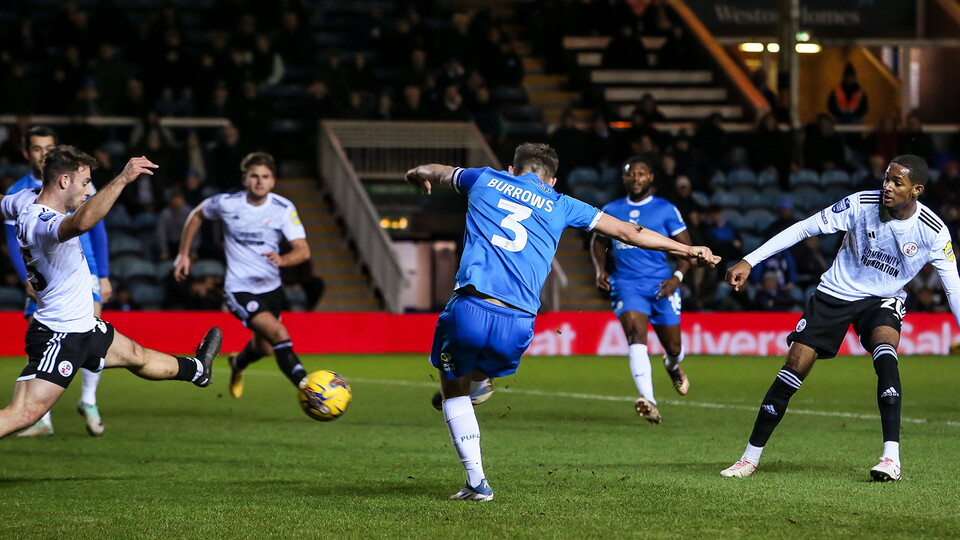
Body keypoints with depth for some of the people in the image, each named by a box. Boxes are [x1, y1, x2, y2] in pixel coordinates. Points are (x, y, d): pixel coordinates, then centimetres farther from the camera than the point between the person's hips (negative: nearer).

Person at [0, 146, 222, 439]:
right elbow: (81, 222, -53)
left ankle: (197, 369, 56)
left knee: (136, 356, 33)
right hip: (58, 337, -11)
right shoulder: (43, 224, -30)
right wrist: (122, 179, -53)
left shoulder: (24, 202, 2)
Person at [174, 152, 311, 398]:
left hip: (271, 287, 5)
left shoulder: (284, 208, -10)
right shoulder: (227, 204, -12)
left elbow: (303, 250, -18)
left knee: (264, 348, 22)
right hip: (240, 290, -5)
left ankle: (238, 364, 57)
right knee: (280, 335, -25)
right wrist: (183, 254, 9)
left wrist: (282, 260, -39)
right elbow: (197, 215, 10)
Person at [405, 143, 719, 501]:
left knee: (453, 388, 20)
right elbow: (629, 232, 23)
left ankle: (477, 481, 11)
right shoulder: (560, 206, 19)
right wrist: (687, 251, 33)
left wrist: (418, 175, 66)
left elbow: (431, 173, 41)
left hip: (470, 309, -1)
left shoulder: (485, 181, 20)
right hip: (517, 324, 1)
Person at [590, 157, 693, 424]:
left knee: (673, 348, 8)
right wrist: (600, 270, 7)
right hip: (627, 285, 0)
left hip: (662, 286, 0)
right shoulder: (611, 210, 10)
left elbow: (687, 249, 5)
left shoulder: (666, 210, 3)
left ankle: (673, 365, 49)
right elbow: (598, 242, 26)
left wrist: (678, 276, -12)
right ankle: (649, 402, -37)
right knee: (636, 334, -25)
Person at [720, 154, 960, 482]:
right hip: (835, 293, 0)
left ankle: (891, 457, -32)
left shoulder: (933, 232, -17)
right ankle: (750, 458, 5)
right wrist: (749, 262, -15)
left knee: (885, 354, -32)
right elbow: (804, 228, -13)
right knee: (793, 369, -8)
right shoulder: (862, 204, -18)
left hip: (883, 301, 0)